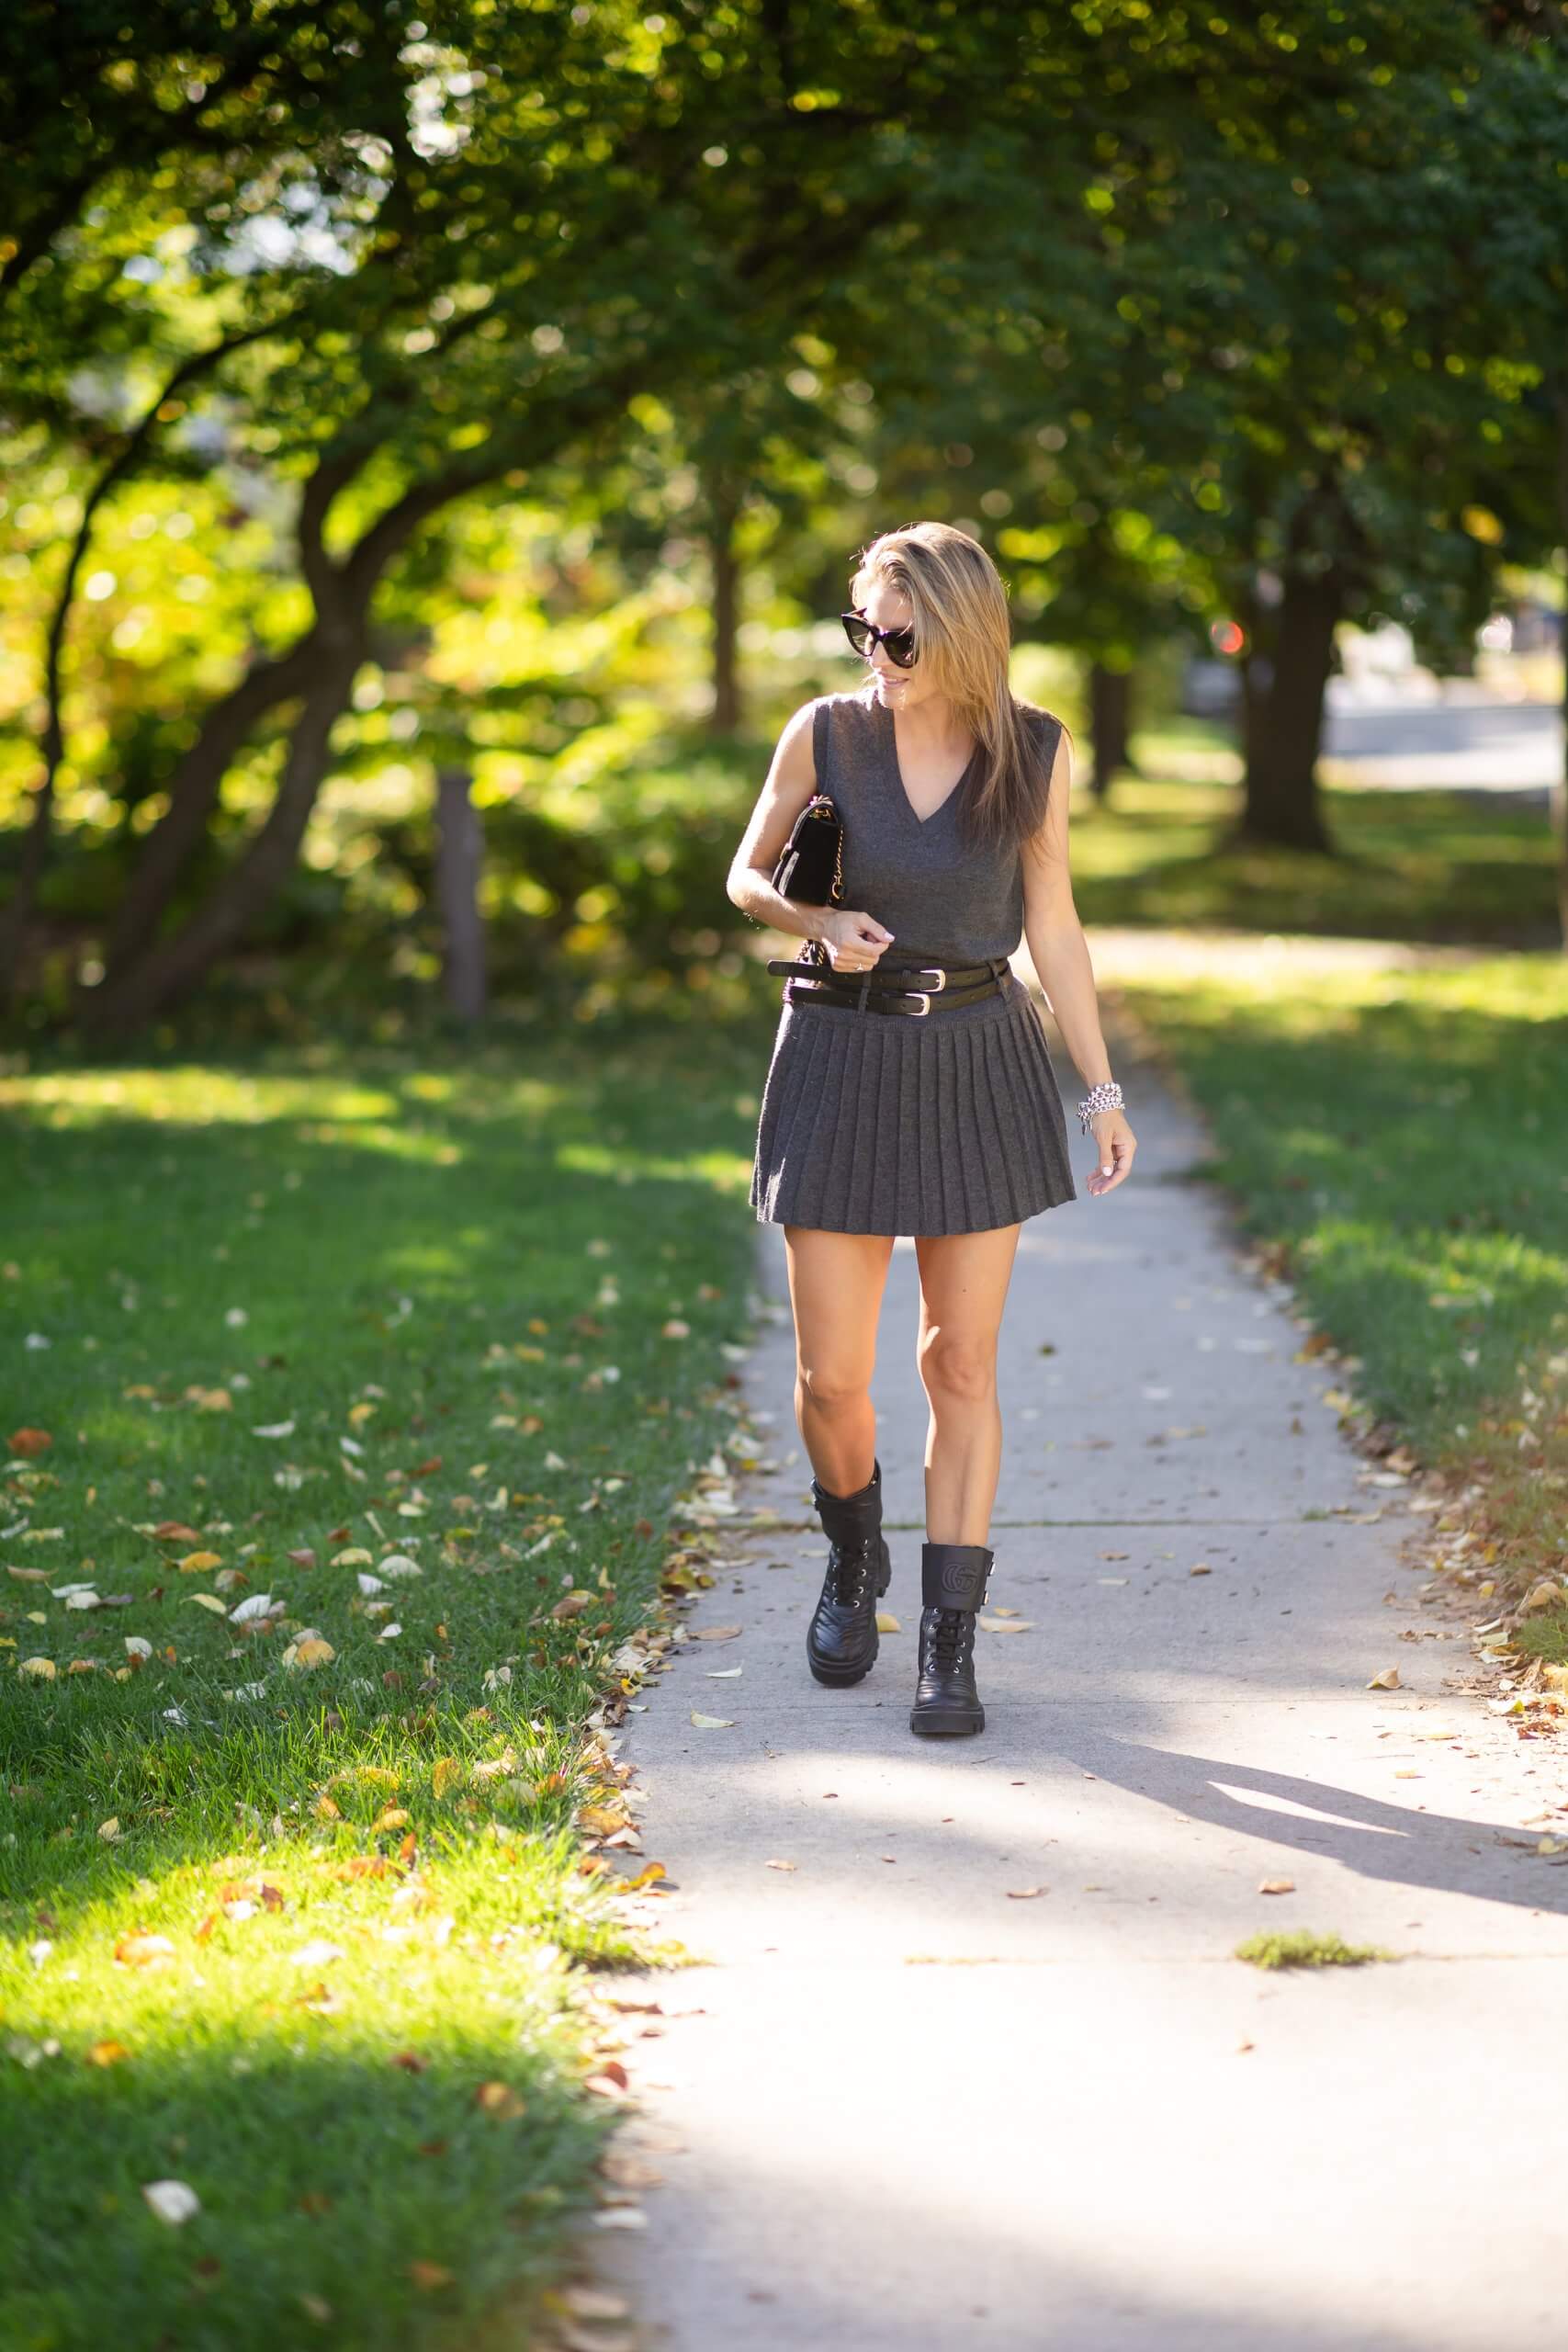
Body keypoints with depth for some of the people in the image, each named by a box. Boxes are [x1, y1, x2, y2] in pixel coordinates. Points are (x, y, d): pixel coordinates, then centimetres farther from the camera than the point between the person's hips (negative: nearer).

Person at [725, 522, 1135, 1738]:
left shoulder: (1032, 751, -3)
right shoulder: (825, 734, -5)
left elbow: (1052, 924, 4)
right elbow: (748, 875, 7)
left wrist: (1104, 1091, 3)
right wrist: (816, 920, -15)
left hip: (978, 1065, 0)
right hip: (842, 1060, 0)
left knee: (962, 1365, 1)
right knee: (832, 1378, 1)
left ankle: (950, 1644, 8)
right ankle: (855, 1557, 32)